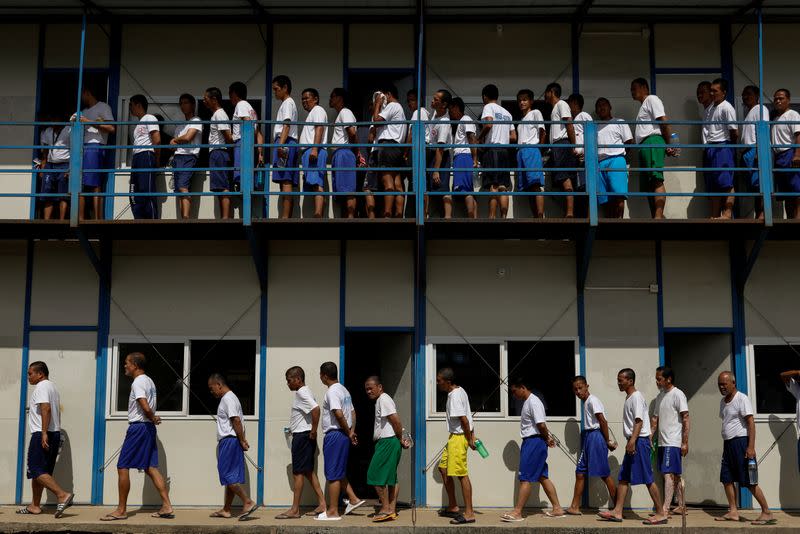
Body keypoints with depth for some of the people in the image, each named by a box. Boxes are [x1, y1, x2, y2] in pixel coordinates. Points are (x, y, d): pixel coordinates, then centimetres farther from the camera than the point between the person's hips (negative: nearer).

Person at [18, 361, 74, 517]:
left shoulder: (41, 387, -10)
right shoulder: (52, 387, 22)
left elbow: (46, 409, -23)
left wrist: (44, 433, -28)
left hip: (42, 435, -10)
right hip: (55, 433, 10)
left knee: (36, 470, -13)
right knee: (40, 471, 13)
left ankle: (63, 495, -23)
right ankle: (35, 506, 17)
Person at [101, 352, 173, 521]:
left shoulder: (138, 382, -15)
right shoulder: (149, 381, 16)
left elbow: (146, 408, -25)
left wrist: (153, 418, -8)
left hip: (138, 428, -9)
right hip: (148, 428, 9)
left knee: (122, 467, -1)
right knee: (151, 467, 7)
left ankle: (121, 510, 4)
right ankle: (167, 507, 3)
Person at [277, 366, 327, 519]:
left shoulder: (301, 393, -16)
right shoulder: (304, 392, 16)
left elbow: (316, 409, -30)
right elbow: (313, 410, 21)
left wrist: (313, 431, -23)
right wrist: (312, 433, 12)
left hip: (302, 436, -10)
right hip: (304, 436, 10)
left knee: (298, 472, -5)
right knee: (308, 471, 13)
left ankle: (294, 510, 0)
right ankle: (322, 504, 14)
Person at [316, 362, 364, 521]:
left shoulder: (332, 391, -15)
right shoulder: (344, 390, 16)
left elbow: (339, 414, -24)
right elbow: (353, 413, 18)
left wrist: (348, 433, -14)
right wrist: (351, 431, 9)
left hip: (334, 435, -10)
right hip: (343, 435, 10)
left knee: (333, 475, -4)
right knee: (339, 472, 19)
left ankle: (332, 512, -1)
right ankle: (353, 499, 19)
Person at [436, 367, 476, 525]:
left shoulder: (454, 396, -19)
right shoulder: (459, 391, 12)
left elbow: (464, 420, -22)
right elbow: (468, 416, 13)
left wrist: (469, 440, -15)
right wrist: (472, 435, 12)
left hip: (458, 437, -11)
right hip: (454, 437, 11)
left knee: (461, 474, -8)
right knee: (443, 469, 16)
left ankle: (469, 513, -4)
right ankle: (453, 507, 23)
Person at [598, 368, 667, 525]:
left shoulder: (636, 397, -12)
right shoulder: (628, 398, 17)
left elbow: (639, 421, -20)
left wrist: (632, 441, -27)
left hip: (639, 441, -10)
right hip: (633, 442, 10)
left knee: (648, 479, -6)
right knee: (623, 477, 8)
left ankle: (661, 514, -1)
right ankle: (617, 512, 10)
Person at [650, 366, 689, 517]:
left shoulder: (677, 394, -9)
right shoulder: (659, 396, 16)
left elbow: (685, 419, -13)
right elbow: (655, 419, 18)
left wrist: (685, 443, -16)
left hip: (673, 442, -8)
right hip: (663, 442, 8)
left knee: (668, 473, -13)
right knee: (675, 475, 12)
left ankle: (665, 508, -16)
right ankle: (682, 506, 19)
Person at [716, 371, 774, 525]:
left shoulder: (741, 399, -11)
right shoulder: (723, 401, 14)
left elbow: (751, 423, -16)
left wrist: (751, 447, -23)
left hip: (741, 442, -9)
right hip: (728, 443, 9)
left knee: (749, 481, -7)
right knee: (726, 479, 7)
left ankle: (767, 513, 0)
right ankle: (733, 512, 13)